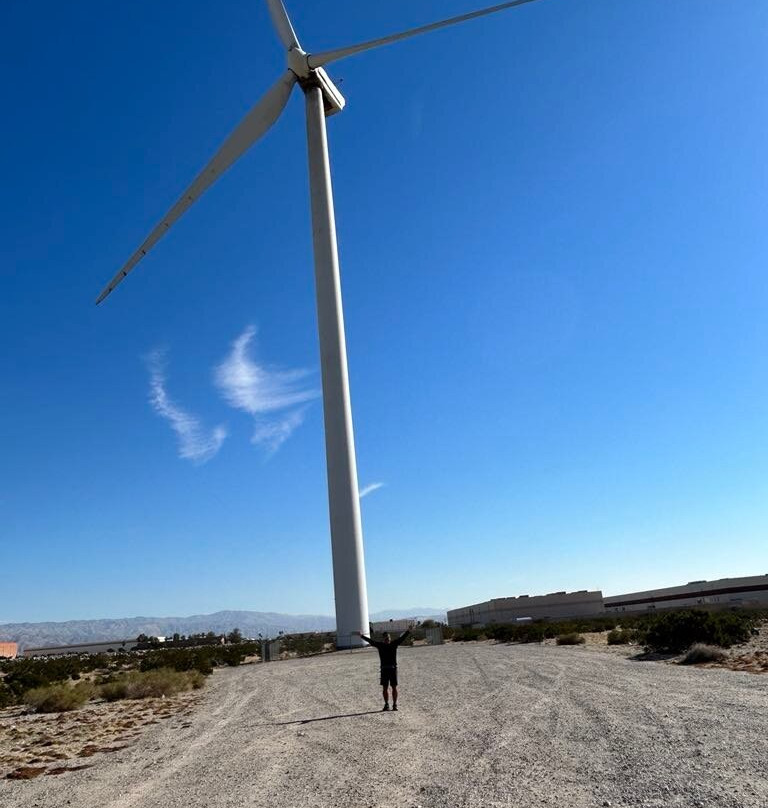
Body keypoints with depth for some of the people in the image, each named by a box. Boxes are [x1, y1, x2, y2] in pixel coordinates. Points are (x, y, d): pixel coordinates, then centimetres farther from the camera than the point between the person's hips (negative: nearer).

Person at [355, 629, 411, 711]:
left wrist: (409, 631, -9)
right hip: (384, 669, 1)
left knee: (394, 687, 1)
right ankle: (386, 705, 14)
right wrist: (361, 636, -1)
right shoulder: (380, 645, 4)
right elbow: (370, 641, 3)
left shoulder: (394, 644, 3)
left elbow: (402, 638, -1)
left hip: (393, 668, -1)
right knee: (385, 688, 4)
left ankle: (395, 704, 10)